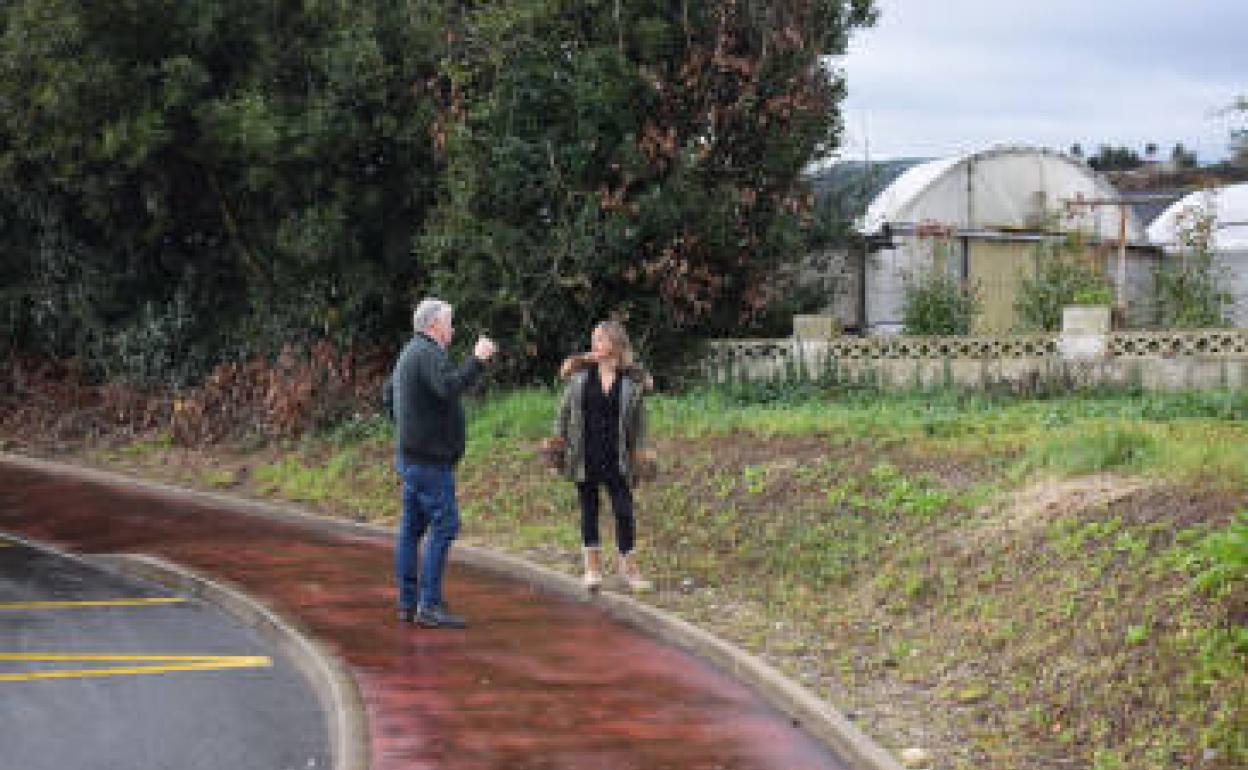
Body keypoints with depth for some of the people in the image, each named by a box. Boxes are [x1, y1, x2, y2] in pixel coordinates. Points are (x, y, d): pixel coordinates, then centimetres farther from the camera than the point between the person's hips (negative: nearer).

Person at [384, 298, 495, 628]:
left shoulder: (410, 353, 19)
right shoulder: (428, 353, -14)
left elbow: (388, 397, 29)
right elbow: (449, 387, -31)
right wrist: (477, 359, -24)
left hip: (411, 455, 11)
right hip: (428, 457, -11)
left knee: (412, 527, 10)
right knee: (444, 524, -11)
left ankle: (408, 603, 12)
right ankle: (429, 604, -13)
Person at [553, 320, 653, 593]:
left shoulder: (633, 379, -2)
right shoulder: (580, 372, 1)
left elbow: (639, 421, 3)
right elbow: (565, 409, 8)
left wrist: (639, 453, 0)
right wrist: (559, 441, 5)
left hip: (616, 458, -1)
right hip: (585, 456, 1)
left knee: (624, 510, 0)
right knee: (589, 509, 9)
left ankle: (629, 567, 14)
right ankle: (592, 566, 19)